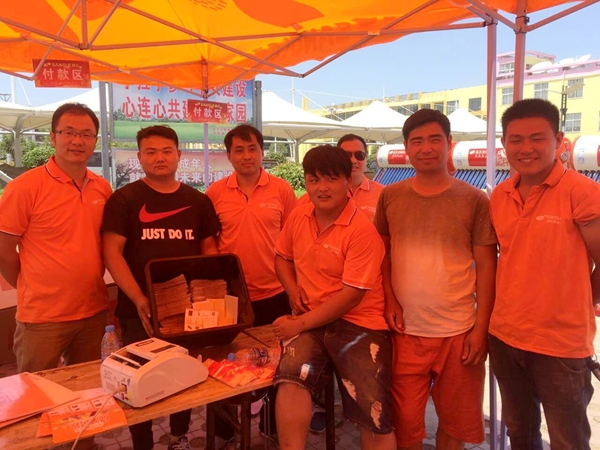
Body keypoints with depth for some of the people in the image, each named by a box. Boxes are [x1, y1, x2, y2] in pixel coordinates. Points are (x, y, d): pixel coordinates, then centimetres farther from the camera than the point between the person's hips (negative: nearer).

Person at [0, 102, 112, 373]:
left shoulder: (103, 188, 2)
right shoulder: (25, 187, -13)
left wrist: (88, 287, 9)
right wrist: (34, 291, 1)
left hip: (95, 313, 5)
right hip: (42, 318, -4)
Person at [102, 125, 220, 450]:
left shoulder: (198, 201, 7)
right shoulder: (124, 199, -4)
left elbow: (209, 247, 11)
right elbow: (112, 252, -10)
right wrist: (138, 299, -21)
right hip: (141, 310, -3)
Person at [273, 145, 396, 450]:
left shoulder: (362, 230, -15)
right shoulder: (298, 216, 4)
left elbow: (351, 295, -17)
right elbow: (282, 256, 21)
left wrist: (301, 323, -16)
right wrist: (293, 289, 1)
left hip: (358, 323, -3)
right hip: (308, 321, 4)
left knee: (374, 418, -6)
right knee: (291, 378, -27)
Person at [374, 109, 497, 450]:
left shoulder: (475, 200, -4)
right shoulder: (390, 197, 2)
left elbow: (486, 267, -2)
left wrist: (481, 328, -6)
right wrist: (389, 301, -4)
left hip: (459, 332, -1)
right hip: (405, 331, 1)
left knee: (454, 420, 16)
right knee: (405, 422, 11)